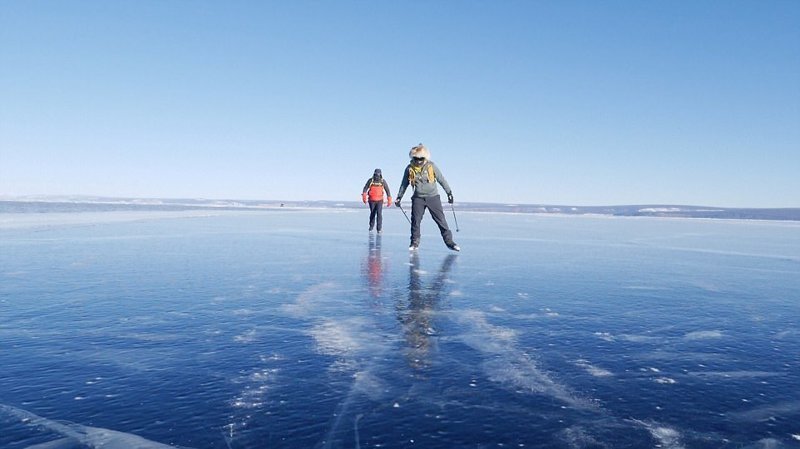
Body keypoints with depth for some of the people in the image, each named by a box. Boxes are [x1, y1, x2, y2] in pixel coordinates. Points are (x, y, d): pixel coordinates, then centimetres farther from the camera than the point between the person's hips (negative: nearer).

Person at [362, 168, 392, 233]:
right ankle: (371, 226, 31)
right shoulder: (370, 180, -2)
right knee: (372, 214, 12)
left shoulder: (383, 181, -1)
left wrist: (389, 200, 3)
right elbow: (365, 189, -1)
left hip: (379, 200, -1)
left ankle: (379, 228, -10)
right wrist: (364, 197, -14)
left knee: (379, 213, -14)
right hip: (372, 200, 1)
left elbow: (387, 190, 5)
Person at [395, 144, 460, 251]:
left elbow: (442, 180, 4)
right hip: (418, 198, 1)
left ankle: (449, 242, 1)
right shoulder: (410, 168, 0)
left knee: (441, 220, -3)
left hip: (433, 197, -1)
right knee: (415, 221, -2)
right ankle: (414, 243, 12)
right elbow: (404, 184, 12)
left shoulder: (431, 166, -4)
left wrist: (449, 193, 4)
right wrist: (399, 197, 12)